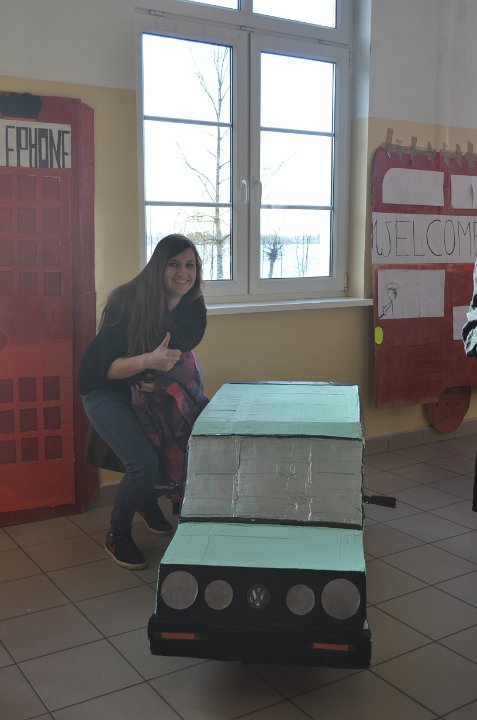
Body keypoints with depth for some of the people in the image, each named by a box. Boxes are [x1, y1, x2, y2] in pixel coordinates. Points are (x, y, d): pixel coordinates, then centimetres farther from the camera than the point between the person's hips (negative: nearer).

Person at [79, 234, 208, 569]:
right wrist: (149, 360, -42)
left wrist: (165, 371, -16)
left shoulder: (194, 309, -10)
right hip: (106, 390, -6)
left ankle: (149, 500, 20)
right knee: (145, 463, -23)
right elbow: (107, 368, -25)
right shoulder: (128, 303, -27)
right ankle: (117, 536, 5)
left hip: (153, 388, 6)